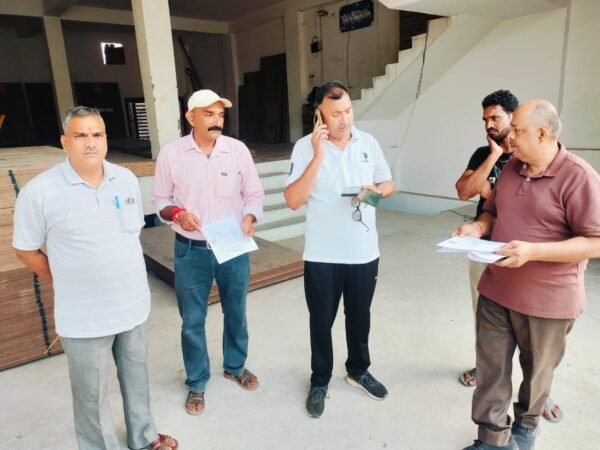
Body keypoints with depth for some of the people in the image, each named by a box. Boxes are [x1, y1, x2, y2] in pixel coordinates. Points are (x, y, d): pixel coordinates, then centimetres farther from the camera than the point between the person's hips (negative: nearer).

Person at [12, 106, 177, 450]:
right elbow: (26, 250, -3)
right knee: (92, 395, 15)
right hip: (84, 318, -4)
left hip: (135, 304, 4)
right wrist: (68, 282, 0)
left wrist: (124, 276, 11)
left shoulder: (127, 179, -1)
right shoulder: (39, 192, -14)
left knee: (137, 379, 23)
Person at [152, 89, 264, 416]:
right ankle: (196, 383, 32)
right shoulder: (170, 153, -5)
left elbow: (254, 195, 2)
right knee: (192, 321, 10)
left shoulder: (238, 150, -3)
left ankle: (235, 366, 42)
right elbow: (159, 200, 2)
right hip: (191, 251, -1)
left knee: (235, 313, 18)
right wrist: (176, 212, -19)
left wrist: (248, 219, -17)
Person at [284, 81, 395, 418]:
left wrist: (377, 190, -14)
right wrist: (318, 156, -25)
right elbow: (293, 201, -17)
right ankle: (320, 382, 34)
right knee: (322, 321, 12)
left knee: (360, 316, 20)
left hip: (364, 251, 3)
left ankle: (359, 370, 44)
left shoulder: (369, 142, 1)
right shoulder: (305, 147, -10)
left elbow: (390, 185, 10)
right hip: (322, 254, -3)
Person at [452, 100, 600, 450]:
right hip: (496, 290, 5)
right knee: (490, 368, 10)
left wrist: (533, 251, -29)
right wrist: (479, 226, -6)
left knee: (537, 371, 19)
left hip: (547, 299, -5)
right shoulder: (512, 167, 4)